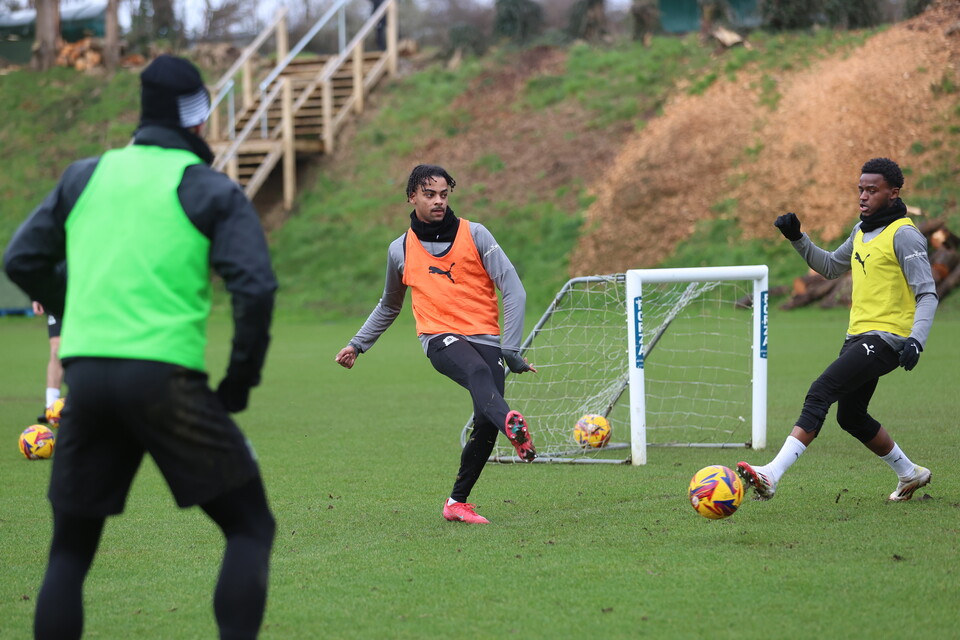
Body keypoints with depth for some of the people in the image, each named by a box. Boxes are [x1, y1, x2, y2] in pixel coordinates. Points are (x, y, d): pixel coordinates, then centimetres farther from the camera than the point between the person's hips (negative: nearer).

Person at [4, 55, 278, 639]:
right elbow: (255, 287, -9)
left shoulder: (85, 175, 14)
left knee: (70, 551, 15)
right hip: (165, 378, -4)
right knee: (250, 527, 8)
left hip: (85, 373, 4)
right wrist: (240, 382, 2)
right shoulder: (212, 190, 3)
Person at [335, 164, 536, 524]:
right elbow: (388, 307, 31)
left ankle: (457, 502, 5)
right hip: (440, 339, -1)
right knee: (478, 372, -36)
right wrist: (357, 344, 27)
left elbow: (513, 291, 1)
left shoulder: (474, 235, 5)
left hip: (484, 338, 1)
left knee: (486, 422, -13)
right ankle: (513, 425, -68)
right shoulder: (400, 250, 12)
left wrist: (510, 350, -7)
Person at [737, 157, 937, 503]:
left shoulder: (904, 235, -11)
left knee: (820, 393, -21)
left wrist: (916, 339, -28)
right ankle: (910, 474, 36)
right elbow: (831, 266, 30)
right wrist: (797, 239, 16)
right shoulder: (862, 231, 15)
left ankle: (772, 475, -30)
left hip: (885, 339, -10)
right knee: (851, 416, 18)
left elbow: (927, 294, -14)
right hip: (858, 337, 10)